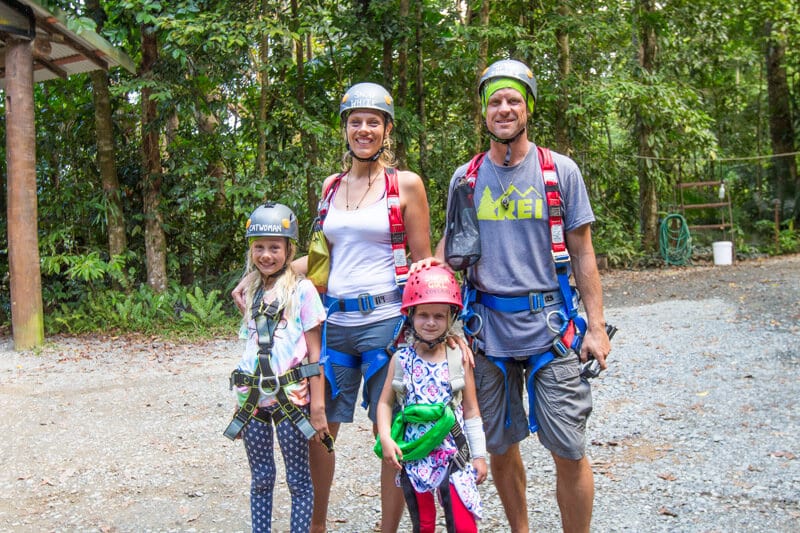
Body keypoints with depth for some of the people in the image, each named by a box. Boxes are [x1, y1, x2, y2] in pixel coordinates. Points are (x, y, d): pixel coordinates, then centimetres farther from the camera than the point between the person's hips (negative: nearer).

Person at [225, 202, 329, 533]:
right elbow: (251, 343, 15)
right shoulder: (251, 292, 12)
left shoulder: (302, 289, -5)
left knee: (298, 478, 4)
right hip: (253, 397, 5)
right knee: (260, 478, 14)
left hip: (291, 397, -5)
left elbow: (315, 353, -6)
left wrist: (318, 406, -10)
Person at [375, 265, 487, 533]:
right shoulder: (401, 360, 0)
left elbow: (471, 410, 3)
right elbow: (385, 402, 3)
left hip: (453, 455, -1)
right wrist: (385, 438, -12)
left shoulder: (459, 358, -2)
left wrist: (479, 454, 3)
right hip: (413, 455, 1)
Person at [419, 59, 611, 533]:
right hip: (488, 329, 3)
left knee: (569, 453, -1)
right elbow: (450, 245, 14)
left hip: (550, 327, -2)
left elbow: (582, 253, 2)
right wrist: (427, 268, -9)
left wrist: (596, 325, -4)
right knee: (500, 449, 12)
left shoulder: (561, 170, 1)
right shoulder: (465, 178, 7)